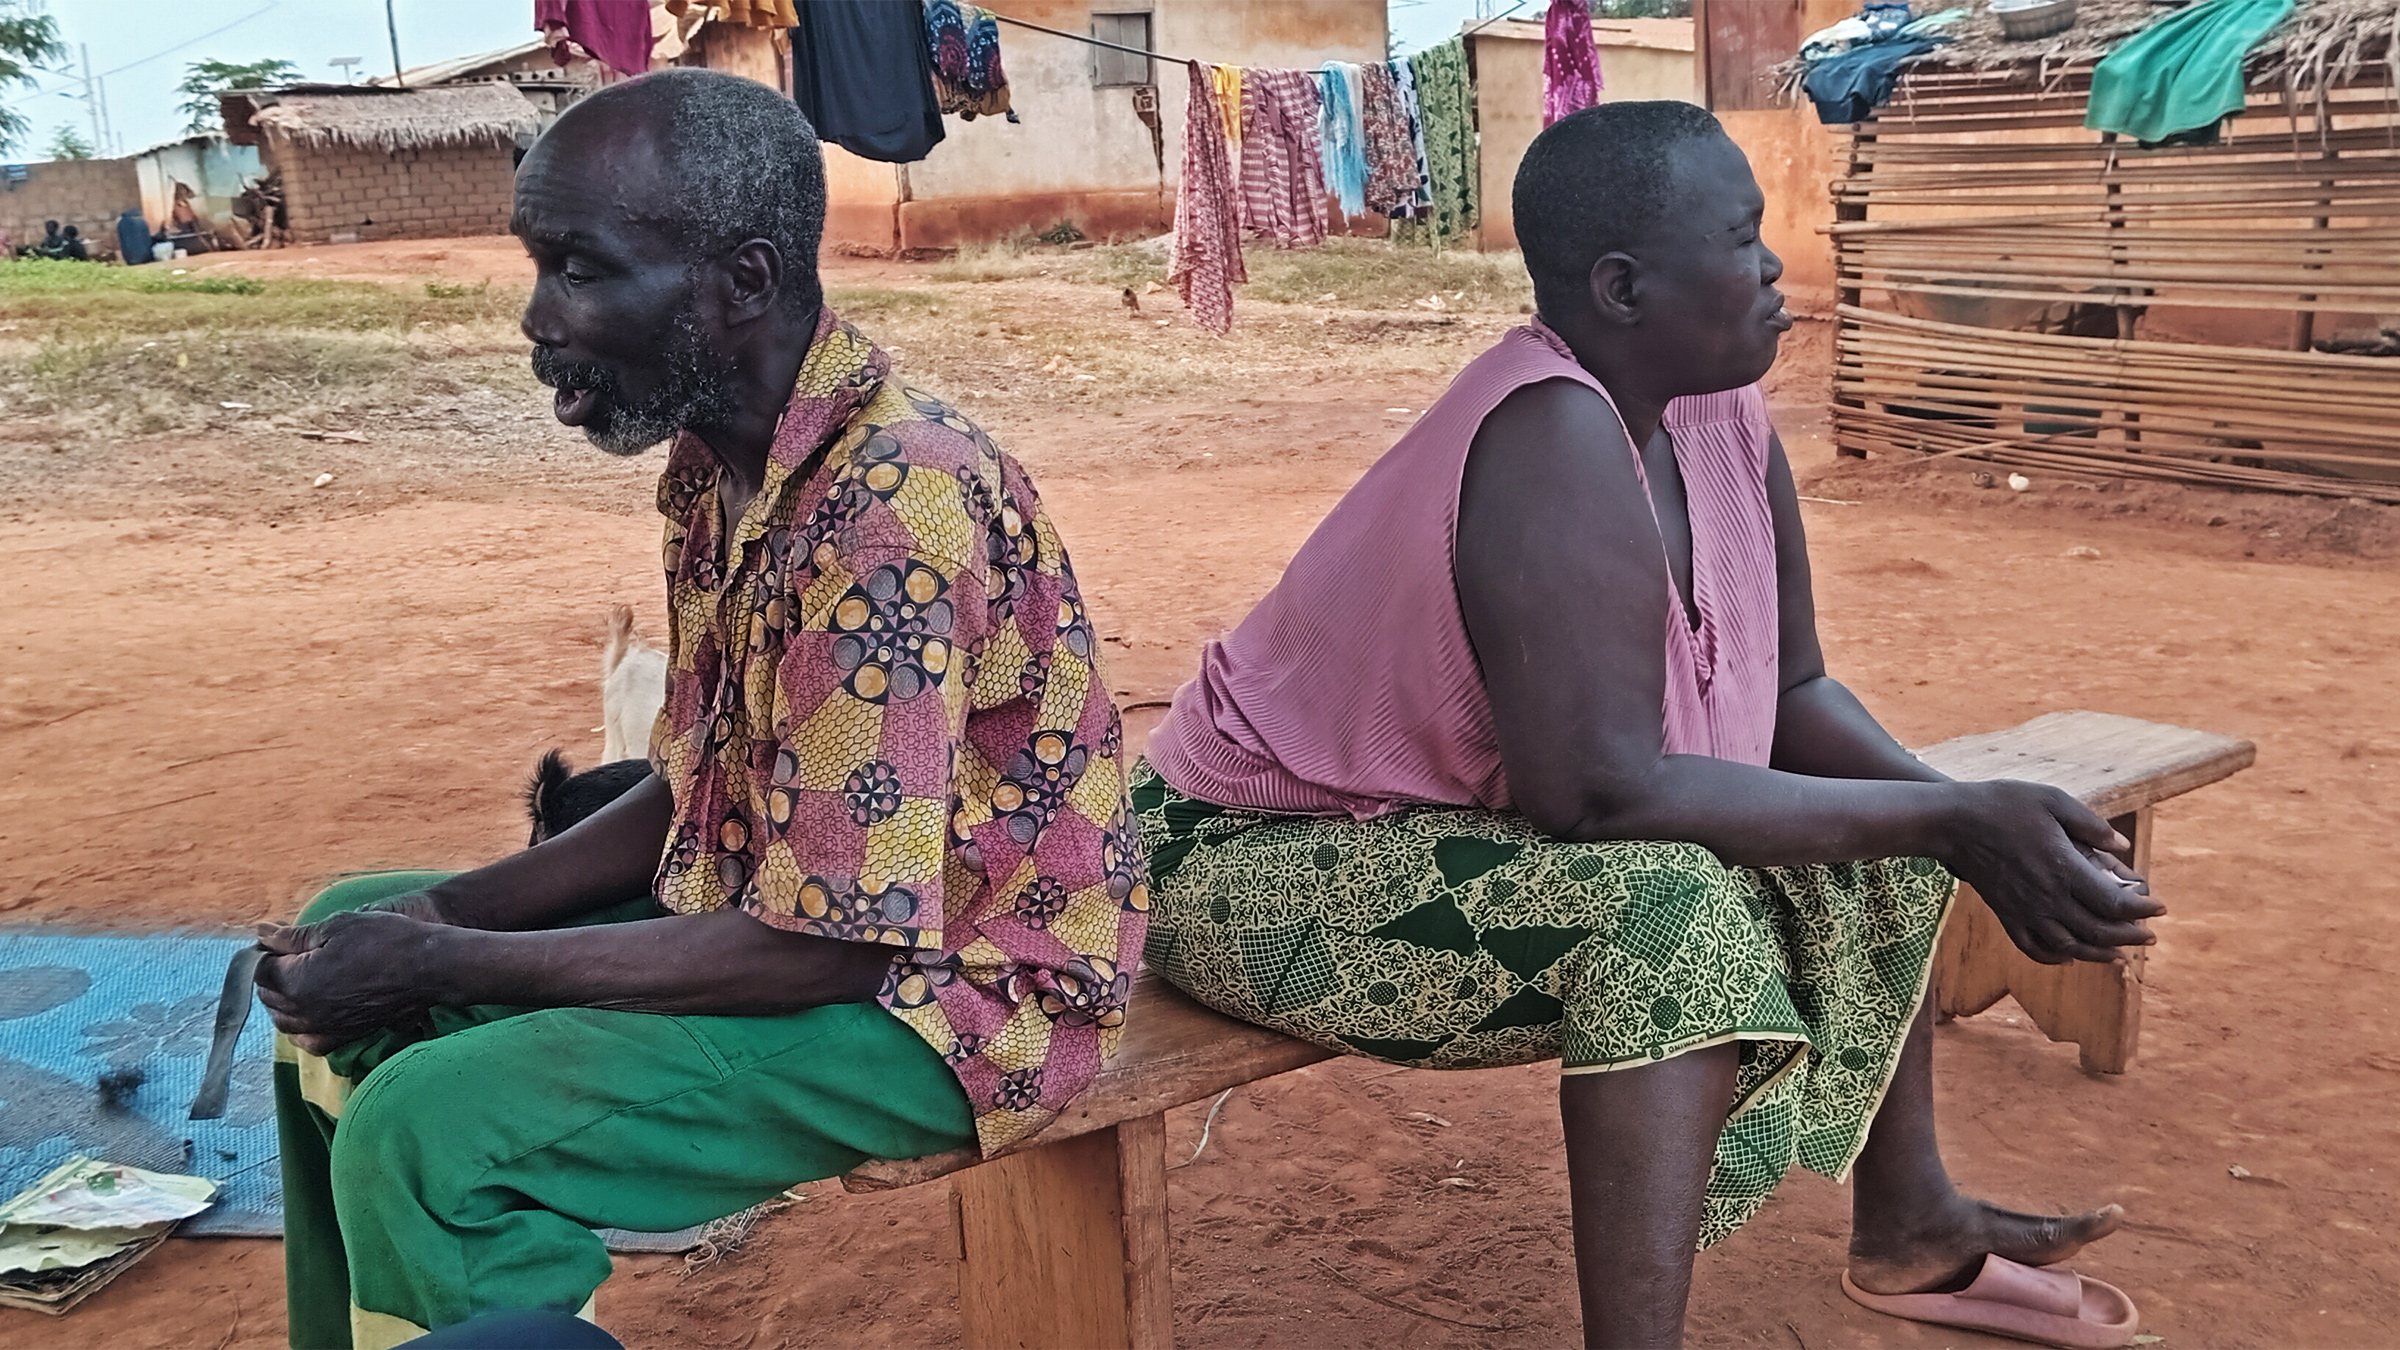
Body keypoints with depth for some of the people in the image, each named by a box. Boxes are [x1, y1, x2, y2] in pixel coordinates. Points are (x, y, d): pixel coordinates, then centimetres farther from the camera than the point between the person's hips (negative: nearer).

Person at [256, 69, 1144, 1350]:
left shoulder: (889, 513, -28)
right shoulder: (713, 456, 1)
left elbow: (820, 947, -26)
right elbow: (690, 793, 10)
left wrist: (443, 968, -19)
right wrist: (447, 911, -3)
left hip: (944, 997, -9)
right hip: (783, 903, 9)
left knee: (426, 1131, -23)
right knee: (343, 946, 14)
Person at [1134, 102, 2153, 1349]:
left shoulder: (1718, 413, -4)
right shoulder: (1555, 440, -30)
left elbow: (1793, 692, 1)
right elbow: (1603, 788, -37)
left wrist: (1971, 820, -16)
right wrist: (1949, 821, -30)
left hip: (1461, 815, 9)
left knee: (1869, 824, 8)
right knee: (1669, 903, -32)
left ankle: (1907, 1218, 25)